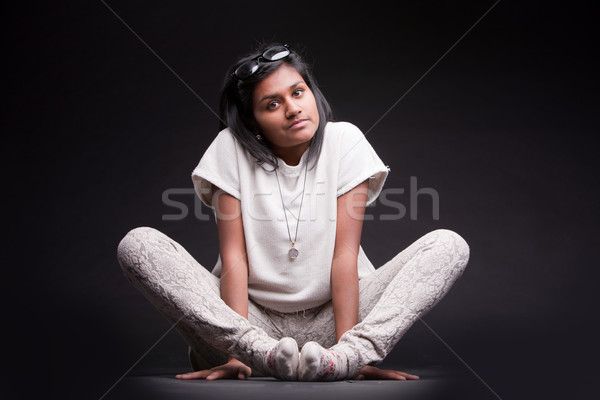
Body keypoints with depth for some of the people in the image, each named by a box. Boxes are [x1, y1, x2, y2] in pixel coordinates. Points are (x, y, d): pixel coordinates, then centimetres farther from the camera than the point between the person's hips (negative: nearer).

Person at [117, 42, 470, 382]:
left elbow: (345, 254, -11)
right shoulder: (231, 148, -4)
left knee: (450, 245, -18)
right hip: (251, 319, 0)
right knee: (138, 244, -21)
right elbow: (234, 256, -11)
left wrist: (346, 348, -21)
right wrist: (239, 351, -22)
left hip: (328, 320, 1)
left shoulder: (345, 141, -4)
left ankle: (342, 357, -38)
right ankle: (265, 355, -36)